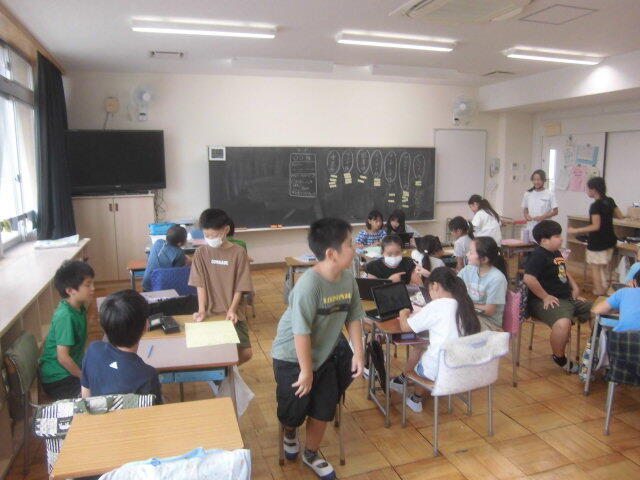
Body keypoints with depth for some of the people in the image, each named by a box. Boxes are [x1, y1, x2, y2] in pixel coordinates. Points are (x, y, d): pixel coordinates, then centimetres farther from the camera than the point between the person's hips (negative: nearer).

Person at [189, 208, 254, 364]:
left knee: (245, 353, -9)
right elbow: (200, 285, -2)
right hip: (210, 314, 1)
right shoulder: (201, 253, -1)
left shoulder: (238, 252, -6)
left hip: (232, 314, -1)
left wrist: (231, 310, -16)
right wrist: (202, 310, -14)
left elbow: (240, 287, -6)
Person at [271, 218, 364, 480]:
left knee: (324, 407, 11)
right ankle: (290, 434, 50)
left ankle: (311, 455, 38)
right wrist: (306, 371, -21)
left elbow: (353, 317, 0)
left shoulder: (348, 278, -10)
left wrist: (358, 353, -4)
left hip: (324, 355, 6)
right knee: (294, 409, 12)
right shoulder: (309, 284, -32)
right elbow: (301, 332, -28)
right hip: (293, 357, -5)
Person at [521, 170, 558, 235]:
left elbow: (555, 212, -3)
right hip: (530, 227, 3)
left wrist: (542, 217, -16)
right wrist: (526, 215, -5)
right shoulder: (527, 194, 6)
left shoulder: (549, 194, -4)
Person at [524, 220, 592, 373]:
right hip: (547, 301, -11)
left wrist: (575, 287, 20)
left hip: (567, 298, 11)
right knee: (563, 323, -37)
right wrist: (545, 296, -21)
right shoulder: (538, 256, -16)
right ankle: (559, 358, -11)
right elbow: (529, 278, -30)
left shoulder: (556, 253, 16)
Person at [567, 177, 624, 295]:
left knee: (595, 268, 4)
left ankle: (599, 292, 7)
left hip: (597, 242, -8)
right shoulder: (610, 201, 3)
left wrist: (575, 230, -21)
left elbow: (596, 226, -23)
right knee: (602, 268, 21)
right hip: (610, 241, 8)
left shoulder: (595, 206, -20)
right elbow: (620, 216, 14)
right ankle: (605, 290, 25)